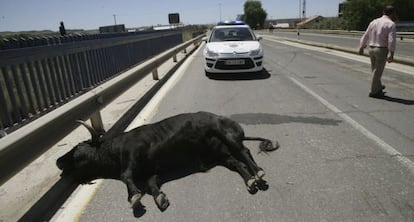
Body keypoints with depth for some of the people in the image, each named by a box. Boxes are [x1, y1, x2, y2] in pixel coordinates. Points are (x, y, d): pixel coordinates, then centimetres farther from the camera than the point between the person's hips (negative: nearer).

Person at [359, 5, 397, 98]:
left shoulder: (374, 22, 8)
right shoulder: (391, 24, -10)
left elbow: (365, 35, 14)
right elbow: (391, 40, -19)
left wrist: (361, 48, 25)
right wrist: (391, 54, -19)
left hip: (372, 49, 6)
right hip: (382, 50, -6)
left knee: (375, 70, 18)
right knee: (377, 71, 2)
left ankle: (379, 88, 33)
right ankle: (374, 92, 10)